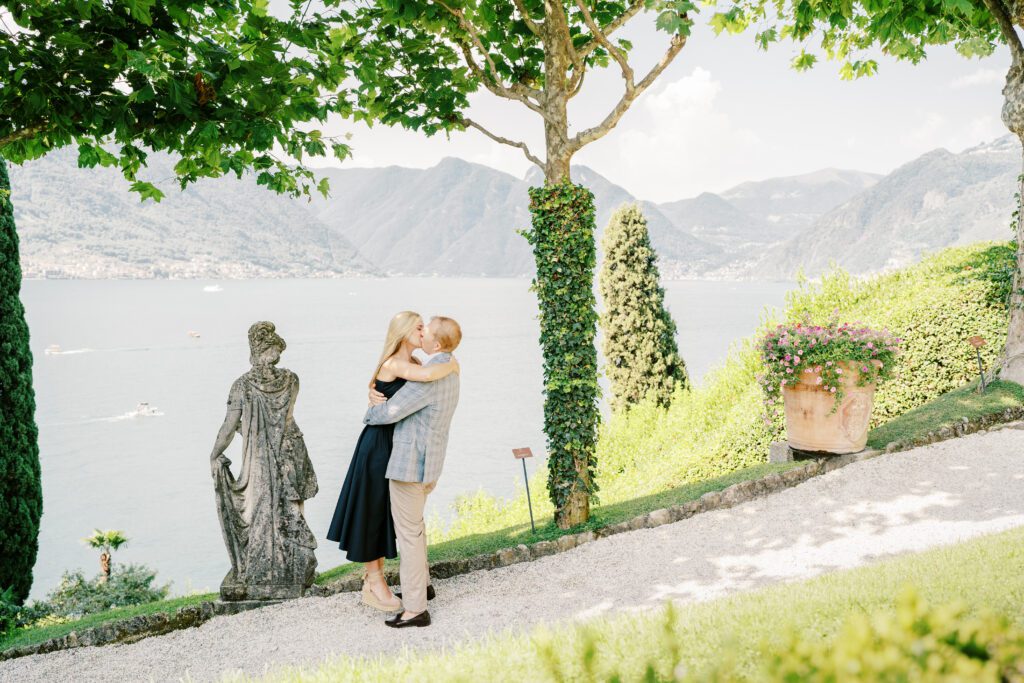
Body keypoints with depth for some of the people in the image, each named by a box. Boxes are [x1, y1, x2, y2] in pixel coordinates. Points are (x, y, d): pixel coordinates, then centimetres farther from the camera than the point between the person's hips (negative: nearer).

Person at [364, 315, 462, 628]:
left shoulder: (429, 376, -24)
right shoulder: (450, 373, 9)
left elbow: (390, 412, -20)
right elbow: (408, 398, 19)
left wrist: (370, 413, 2)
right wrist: (378, 396, 2)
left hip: (410, 463, -10)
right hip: (430, 462, 10)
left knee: (408, 533, 0)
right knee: (414, 523, 26)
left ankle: (415, 608, 7)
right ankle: (420, 584, 41)